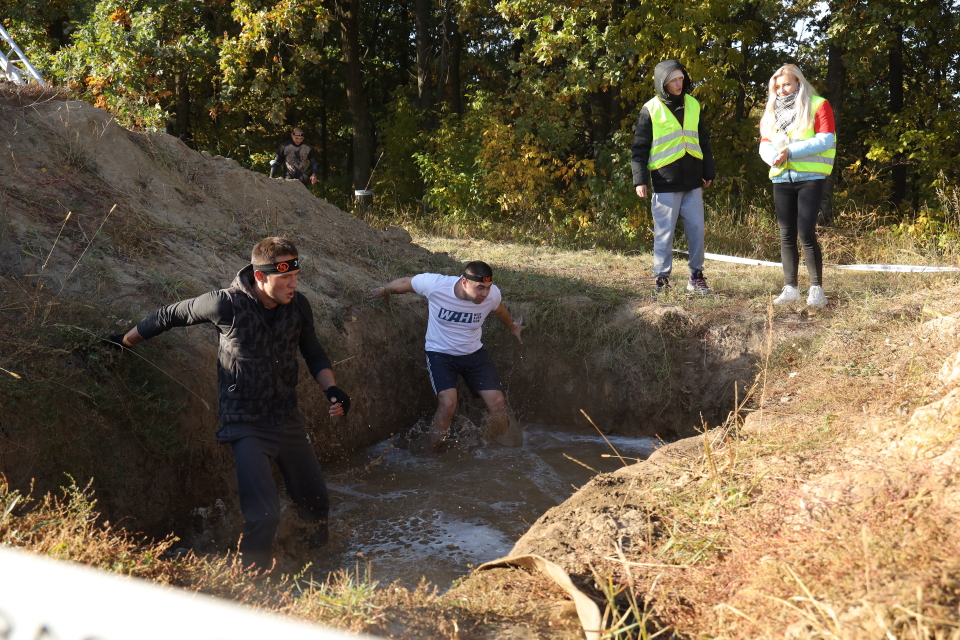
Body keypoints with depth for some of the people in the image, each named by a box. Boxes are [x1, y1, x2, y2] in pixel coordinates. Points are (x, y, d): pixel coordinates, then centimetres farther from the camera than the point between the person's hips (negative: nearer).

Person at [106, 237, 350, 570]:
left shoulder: (298, 305, -6)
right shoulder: (227, 305, -19)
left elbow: (314, 354, 11)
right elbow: (169, 316, -3)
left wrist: (331, 388, -7)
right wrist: (124, 342, 10)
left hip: (289, 419, 5)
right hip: (246, 426, -5)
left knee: (316, 502, 15)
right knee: (264, 515, -18)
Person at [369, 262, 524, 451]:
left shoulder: (493, 294, -16)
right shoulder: (435, 284, -25)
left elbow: (500, 310, 11)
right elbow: (405, 283, -4)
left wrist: (513, 327, 31)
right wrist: (383, 290, 16)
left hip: (474, 353, 3)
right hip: (440, 353, -3)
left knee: (497, 401, -7)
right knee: (448, 403, -24)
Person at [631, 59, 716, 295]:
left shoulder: (693, 105, 10)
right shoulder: (651, 109, -3)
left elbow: (703, 141, 17)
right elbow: (639, 147, -2)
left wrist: (709, 172, 16)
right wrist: (640, 179, -8)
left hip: (693, 182, 4)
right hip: (665, 184, -4)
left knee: (697, 230, 5)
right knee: (664, 234, 1)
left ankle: (696, 276, 17)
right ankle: (662, 279, 10)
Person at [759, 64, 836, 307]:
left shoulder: (818, 106, 2)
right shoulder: (772, 111, 18)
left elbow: (825, 140, -10)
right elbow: (764, 144, 11)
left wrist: (790, 152, -17)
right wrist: (774, 156, -13)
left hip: (810, 178, -5)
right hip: (781, 179, 5)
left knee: (806, 233, -13)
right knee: (786, 235, 4)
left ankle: (816, 289, -5)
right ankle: (790, 288, 9)